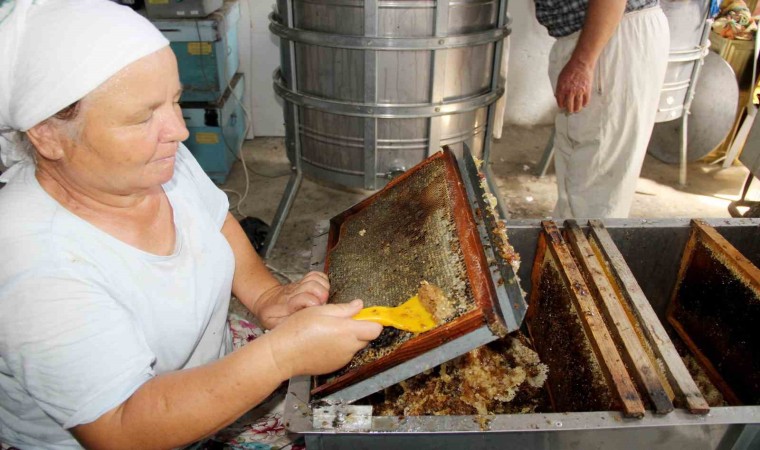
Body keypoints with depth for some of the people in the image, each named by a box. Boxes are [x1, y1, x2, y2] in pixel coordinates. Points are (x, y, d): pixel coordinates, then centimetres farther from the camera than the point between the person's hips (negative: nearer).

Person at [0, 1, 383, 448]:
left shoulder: (159, 160, -13)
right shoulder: (36, 272, -33)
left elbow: (214, 220, 5)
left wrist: (266, 294, -11)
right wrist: (280, 355, -39)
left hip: (215, 375, 6)